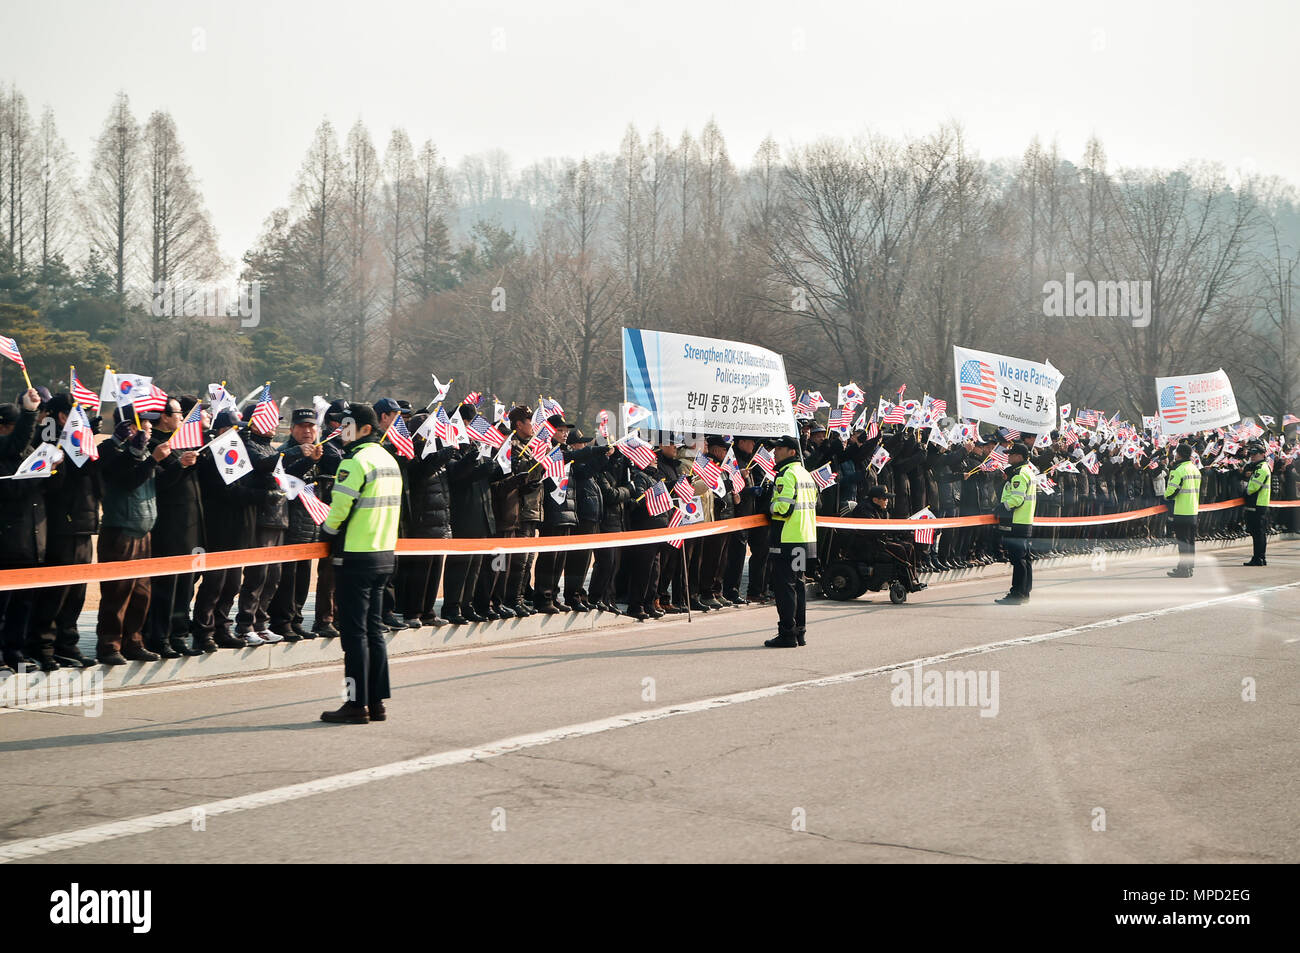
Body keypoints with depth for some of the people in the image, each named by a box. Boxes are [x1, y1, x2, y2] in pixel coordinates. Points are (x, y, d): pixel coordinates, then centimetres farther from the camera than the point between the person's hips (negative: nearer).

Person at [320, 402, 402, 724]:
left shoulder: (355, 461, -15)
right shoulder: (388, 459, 13)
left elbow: (339, 508, -20)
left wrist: (329, 529, 1)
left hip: (356, 556, -9)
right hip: (384, 553, 9)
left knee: (354, 632, -4)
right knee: (374, 629, 13)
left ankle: (357, 704, -3)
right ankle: (376, 702, 15)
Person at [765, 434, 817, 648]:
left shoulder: (786, 474, -14)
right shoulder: (805, 474, 15)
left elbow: (784, 507, -24)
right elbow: (813, 503, 20)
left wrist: (772, 506, -3)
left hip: (788, 540, -9)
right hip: (806, 538, 9)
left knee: (784, 585, -5)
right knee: (797, 584, 15)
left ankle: (787, 634, -5)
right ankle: (799, 631, 18)